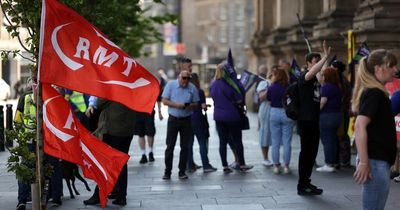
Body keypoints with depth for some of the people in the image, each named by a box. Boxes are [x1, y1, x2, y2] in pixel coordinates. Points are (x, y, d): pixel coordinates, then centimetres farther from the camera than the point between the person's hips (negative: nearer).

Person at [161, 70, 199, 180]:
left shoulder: (192, 88, 3)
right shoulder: (170, 85, -1)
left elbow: (196, 103, 8)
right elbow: (164, 101, -3)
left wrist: (190, 106, -15)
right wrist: (176, 105, -17)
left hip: (186, 120, 2)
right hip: (173, 119, -2)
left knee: (184, 147, 4)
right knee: (170, 146, -1)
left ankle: (182, 172, 12)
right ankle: (167, 172, 4)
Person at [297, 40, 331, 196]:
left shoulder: (315, 79, 18)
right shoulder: (304, 77, -11)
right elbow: (312, 72, -37)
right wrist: (326, 57, -41)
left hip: (314, 120, 9)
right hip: (306, 120, -9)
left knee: (312, 152, 14)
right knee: (306, 152, -6)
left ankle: (306, 182, 25)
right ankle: (302, 186, 0)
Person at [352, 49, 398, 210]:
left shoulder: (375, 93, 14)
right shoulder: (374, 93, -15)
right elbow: (360, 126, -25)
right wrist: (364, 162, -27)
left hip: (379, 160, 10)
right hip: (375, 161, -10)